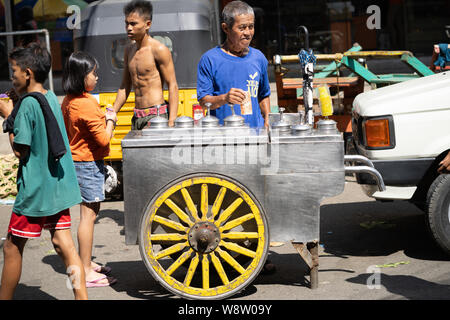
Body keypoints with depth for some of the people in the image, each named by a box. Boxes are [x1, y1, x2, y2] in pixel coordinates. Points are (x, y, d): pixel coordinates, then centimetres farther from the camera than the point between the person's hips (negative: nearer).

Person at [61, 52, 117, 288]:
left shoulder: (68, 101, 8)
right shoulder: (87, 104, -21)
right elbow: (103, 139, -19)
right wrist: (110, 121, -2)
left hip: (76, 160, 10)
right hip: (88, 163, -10)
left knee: (90, 212, 18)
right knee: (89, 214, -5)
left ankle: (86, 262, 28)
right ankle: (86, 273, 0)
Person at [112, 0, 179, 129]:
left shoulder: (159, 50, -8)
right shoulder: (129, 50, 14)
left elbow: (173, 86, -10)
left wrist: (171, 122, -18)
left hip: (156, 115, -7)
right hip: (137, 117, 7)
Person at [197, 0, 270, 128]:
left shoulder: (258, 58, 13)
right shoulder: (209, 59, -1)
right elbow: (203, 100, -3)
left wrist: (268, 123, 11)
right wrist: (224, 98, -20)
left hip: (255, 129, 3)